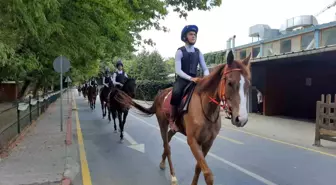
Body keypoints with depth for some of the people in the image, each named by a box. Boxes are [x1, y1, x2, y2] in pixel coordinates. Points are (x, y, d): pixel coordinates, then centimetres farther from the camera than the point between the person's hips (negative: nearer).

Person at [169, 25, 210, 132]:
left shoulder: (198, 52, 9)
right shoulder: (180, 51, -4)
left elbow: (205, 68, 6)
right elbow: (178, 70, -15)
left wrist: (206, 77, -17)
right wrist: (190, 78, -28)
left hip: (195, 80, 5)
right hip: (182, 80, -5)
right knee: (176, 93, -34)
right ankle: (172, 120, -17)